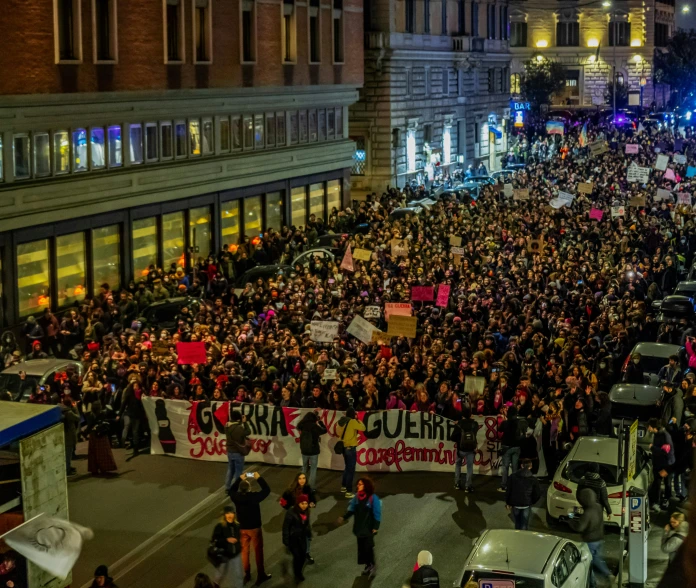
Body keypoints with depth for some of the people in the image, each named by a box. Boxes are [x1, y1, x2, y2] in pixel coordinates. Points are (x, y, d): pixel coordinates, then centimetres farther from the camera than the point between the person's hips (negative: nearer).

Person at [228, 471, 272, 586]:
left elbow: (231, 490, 11)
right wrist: (259, 478, -6)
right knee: (258, 551, 11)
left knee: (244, 551, 18)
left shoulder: (236, 497, -13)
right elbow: (267, 489, -12)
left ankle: (246, 574, 26)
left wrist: (239, 479, 10)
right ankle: (261, 575, 19)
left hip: (242, 528, 3)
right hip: (254, 528, -3)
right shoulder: (254, 497, -25)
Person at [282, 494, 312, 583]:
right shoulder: (291, 512, -24)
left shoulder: (306, 511, -4)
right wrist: (286, 541, -15)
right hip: (292, 538, -6)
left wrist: (309, 534, 12)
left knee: (303, 556, 7)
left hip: (302, 537, 6)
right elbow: (285, 527, -17)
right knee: (297, 556, -5)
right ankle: (297, 575, 19)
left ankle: (299, 572, 33)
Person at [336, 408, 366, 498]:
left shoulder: (342, 421, 4)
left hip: (344, 447, 8)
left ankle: (343, 486, 35)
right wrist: (359, 421, 4)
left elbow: (338, 431, 13)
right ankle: (348, 492, -4)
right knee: (351, 470, -3)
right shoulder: (353, 421, -17)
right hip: (351, 448, -8)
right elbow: (363, 428, -13)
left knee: (347, 467, 25)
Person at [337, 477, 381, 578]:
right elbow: (352, 509, 9)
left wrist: (376, 527, -16)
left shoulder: (373, 498, -16)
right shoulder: (357, 497, 2)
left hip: (368, 527, -6)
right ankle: (368, 566, 23)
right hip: (359, 527, 6)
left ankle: (372, 565, 9)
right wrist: (344, 517, -4)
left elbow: (377, 514, -13)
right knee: (361, 546, 10)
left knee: (368, 546, -8)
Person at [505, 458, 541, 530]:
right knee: (524, 525, 7)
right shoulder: (533, 479, -7)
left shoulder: (513, 476, -5)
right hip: (526, 505, -2)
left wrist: (507, 503, 10)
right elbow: (538, 494, -3)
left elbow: (508, 491, -2)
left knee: (517, 524, 19)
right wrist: (532, 502, 14)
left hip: (515, 504, 2)